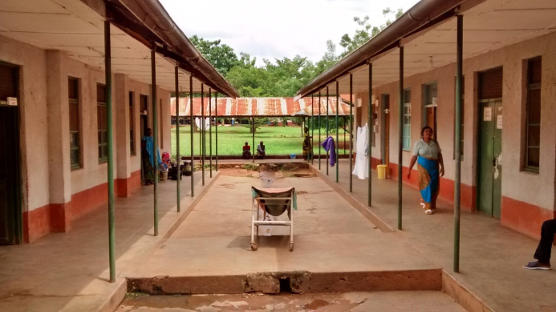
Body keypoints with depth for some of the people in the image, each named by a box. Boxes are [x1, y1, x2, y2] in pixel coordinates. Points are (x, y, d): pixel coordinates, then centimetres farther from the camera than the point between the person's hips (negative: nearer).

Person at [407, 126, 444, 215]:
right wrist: (409, 170, -6)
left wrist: (442, 167, 2)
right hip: (423, 166, -4)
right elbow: (414, 157, -4)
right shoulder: (418, 143, -3)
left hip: (434, 167, 4)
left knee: (434, 187, 5)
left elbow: (439, 155, 9)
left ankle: (425, 201, 29)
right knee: (426, 185, -7)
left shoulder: (435, 143, 7)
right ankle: (428, 207, 2)